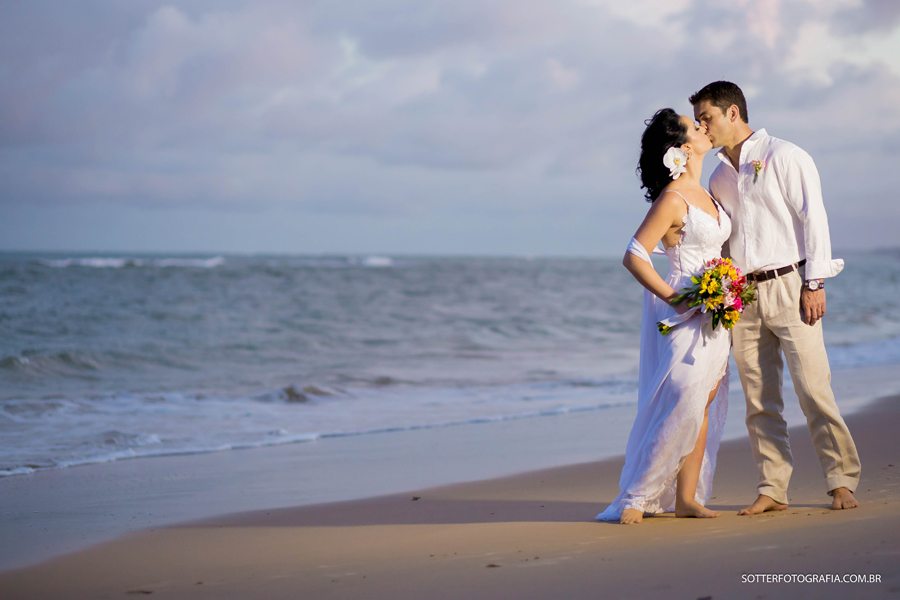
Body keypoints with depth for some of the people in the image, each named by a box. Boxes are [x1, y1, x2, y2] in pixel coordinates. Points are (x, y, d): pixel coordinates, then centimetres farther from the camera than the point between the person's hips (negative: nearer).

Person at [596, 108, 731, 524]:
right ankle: (635, 497, -7)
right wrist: (674, 298, -21)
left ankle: (686, 498, 9)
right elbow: (634, 258, -17)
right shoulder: (672, 199, -14)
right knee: (680, 402, -14)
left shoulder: (703, 193, 12)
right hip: (684, 316, -8)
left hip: (713, 314, 8)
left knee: (703, 404, 6)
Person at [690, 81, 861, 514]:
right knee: (759, 399, 2)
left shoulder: (784, 157, 0)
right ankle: (772, 490, 6)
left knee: (813, 389, -8)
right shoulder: (717, 177, 17)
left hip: (788, 287, -5)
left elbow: (813, 219, -4)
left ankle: (842, 482, 0)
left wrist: (814, 284, -11)